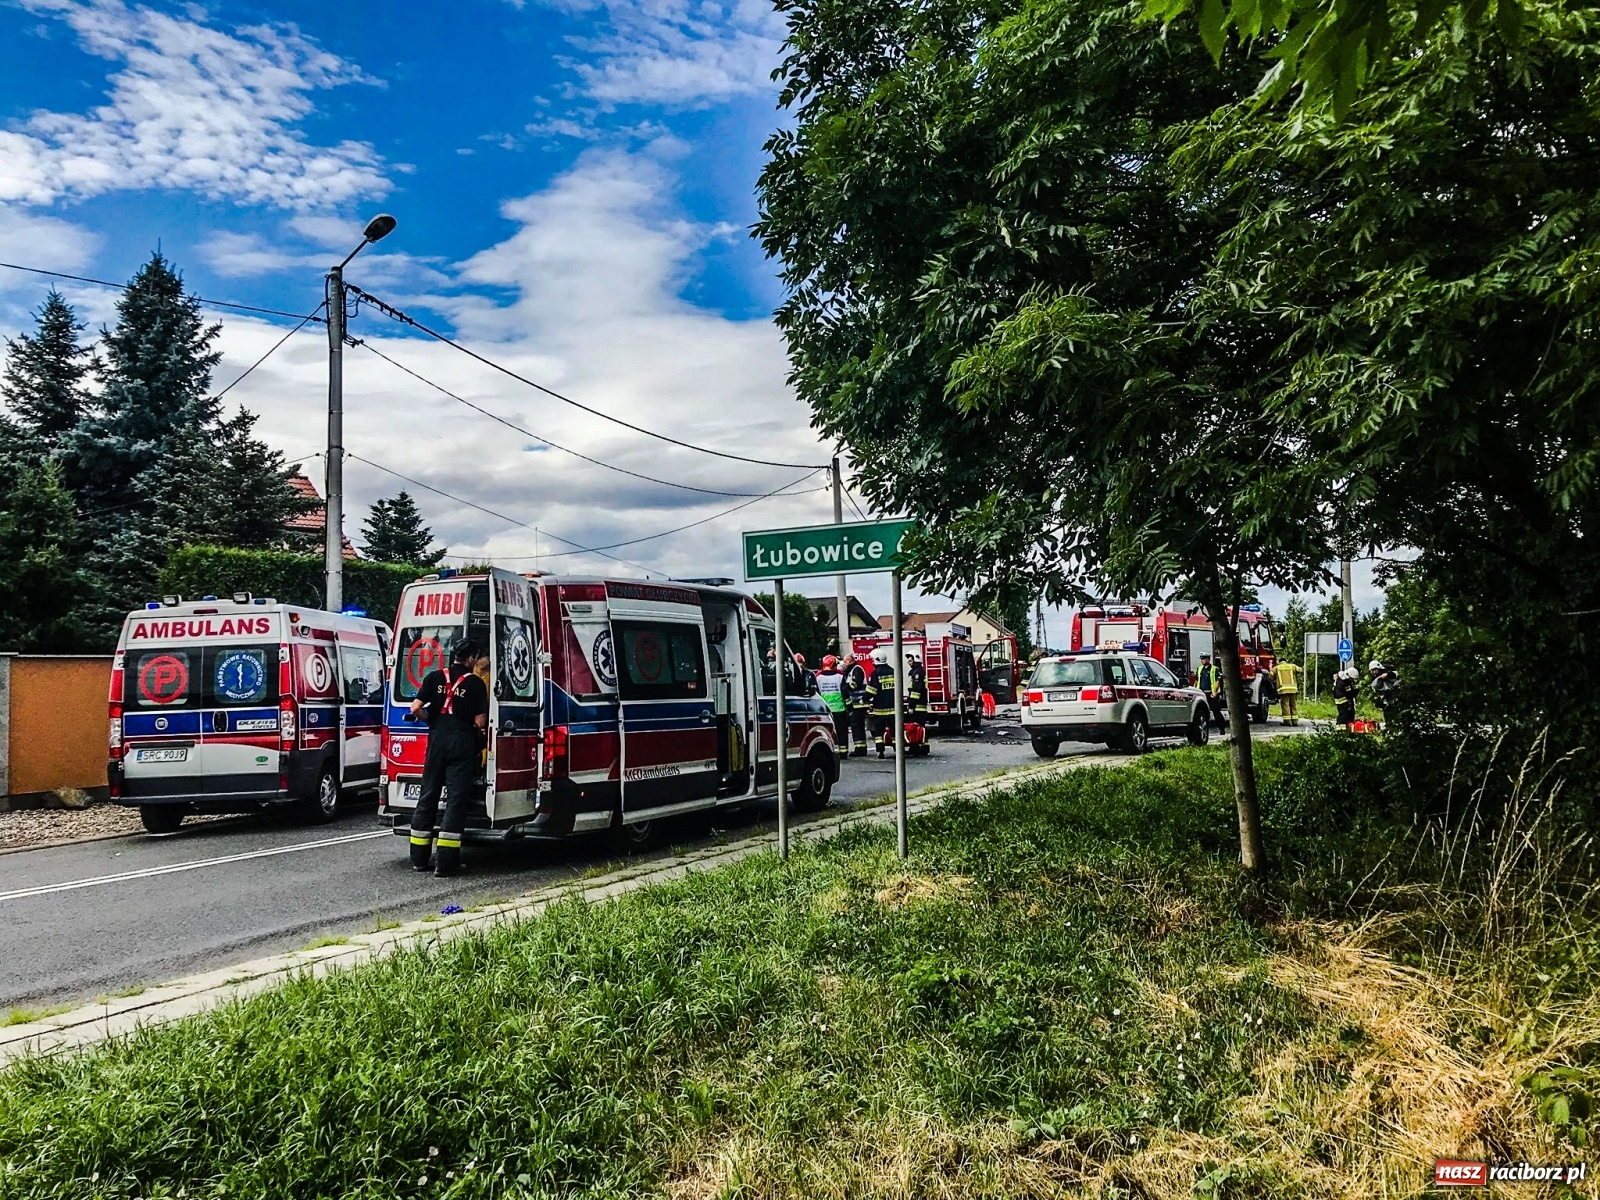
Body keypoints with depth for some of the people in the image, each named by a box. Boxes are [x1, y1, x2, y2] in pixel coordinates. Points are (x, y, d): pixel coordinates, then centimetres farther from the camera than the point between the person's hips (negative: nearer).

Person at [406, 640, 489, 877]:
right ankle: (445, 863, -5)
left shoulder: (434, 677, 7)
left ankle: (419, 858, 18)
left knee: (428, 796, 12)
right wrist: (477, 731, 15)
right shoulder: (475, 683, -1)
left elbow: (416, 708, -1)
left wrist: (433, 720, 17)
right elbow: (480, 721, -6)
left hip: (437, 740, 4)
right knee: (456, 800, -2)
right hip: (462, 743, -3)